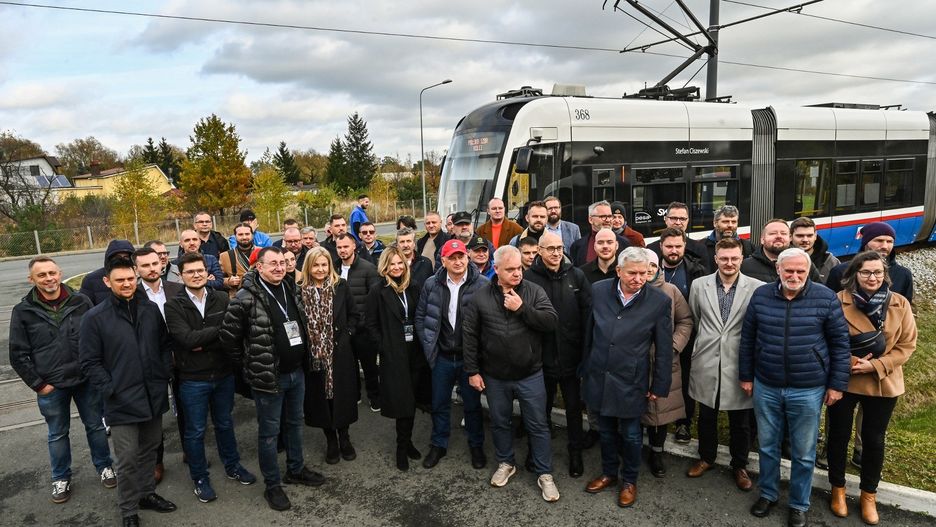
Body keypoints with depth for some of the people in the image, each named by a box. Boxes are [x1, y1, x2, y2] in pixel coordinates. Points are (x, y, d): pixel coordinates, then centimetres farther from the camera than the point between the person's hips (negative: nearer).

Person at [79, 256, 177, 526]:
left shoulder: (151, 309, 3)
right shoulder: (95, 318, -9)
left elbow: (166, 344, 12)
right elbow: (89, 362, -6)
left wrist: (163, 375, 3)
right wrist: (110, 389, -12)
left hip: (154, 396, 4)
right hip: (122, 402, -4)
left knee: (149, 449, 19)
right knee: (128, 458, 3)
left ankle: (147, 493, 38)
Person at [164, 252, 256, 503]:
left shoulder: (222, 299, -2)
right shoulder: (173, 305, -9)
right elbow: (186, 338, -21)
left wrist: (203, 343, -17)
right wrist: (219, 330, -18)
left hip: (224, 374, 3)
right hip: (192, 379, -2)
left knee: (225, 423, 20)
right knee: (195, 431, 12)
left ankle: (232, 466, 40)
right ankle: (200, 478, 31)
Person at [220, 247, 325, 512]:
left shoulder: (290, 289, 5)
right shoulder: (246, 298, -17)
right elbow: (228, 336, -13)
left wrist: (302, 359, 14)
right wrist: (247, 365, -4)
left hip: (297, 371, 7)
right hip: (268, 376, -7)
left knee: (295, 423, 20)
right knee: (269, 431, 7)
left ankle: (296, 469, 39)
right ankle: (273, 485, 22)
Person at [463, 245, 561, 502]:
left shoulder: (534, 291, -7)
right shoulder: (481, 296, -5)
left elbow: (551, 320, -17)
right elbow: (469, 334, -2)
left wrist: (522, 308, -25)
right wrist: (472, 370, -3)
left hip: (530, 375, -1)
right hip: (495, 376, 1)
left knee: (537, 425, 8)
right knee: (500, 422, 18)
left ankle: (544, 474, 25)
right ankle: (505, 463, 41)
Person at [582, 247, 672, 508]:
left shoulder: (659, 301, -13)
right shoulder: (599, 291, -7)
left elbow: (663, 349, -5)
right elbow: (589, 333, 4)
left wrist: (659, 386, -3)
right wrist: (586, 369, 9)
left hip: (631, 381, -2)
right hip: (599, 377, 3)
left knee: (630, 434, 12)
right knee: (606, 430, 19)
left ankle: (629, 480, 35)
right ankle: (609, 473, 41)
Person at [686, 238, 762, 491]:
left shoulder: (758, 288, -7)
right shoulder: (699, 285, -1)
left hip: (740, 364, -2)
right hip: (707, 364, 2)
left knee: (740, 422, 12)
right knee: (706, 417, 17)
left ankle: (739, 465, 33)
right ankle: (706, 457, 38)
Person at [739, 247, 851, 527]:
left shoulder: (826, 298, -8)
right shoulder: (760, 295, -2)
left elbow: (840, 343, -2)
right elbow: (747, 339, 5)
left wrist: (837, 384, -2)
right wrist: (745, 376, 7)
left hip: (808, 390, -2)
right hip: (765, 387, 2)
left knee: (803, 453, 12)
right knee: (767, 446, 16)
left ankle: (799, 504, 31)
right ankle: (768, 493, 36)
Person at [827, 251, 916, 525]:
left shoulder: (900, 304, -5)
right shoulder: (838, 301, -12)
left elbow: (907, 345, -4)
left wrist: (876, 365, -15)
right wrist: (850, 362, -18)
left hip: (883, 384, 2)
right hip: (843, 381, -2)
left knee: (874, 440, 14)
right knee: (839, 436, 11)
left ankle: (869, 494, 33)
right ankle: (838, 489, 32)